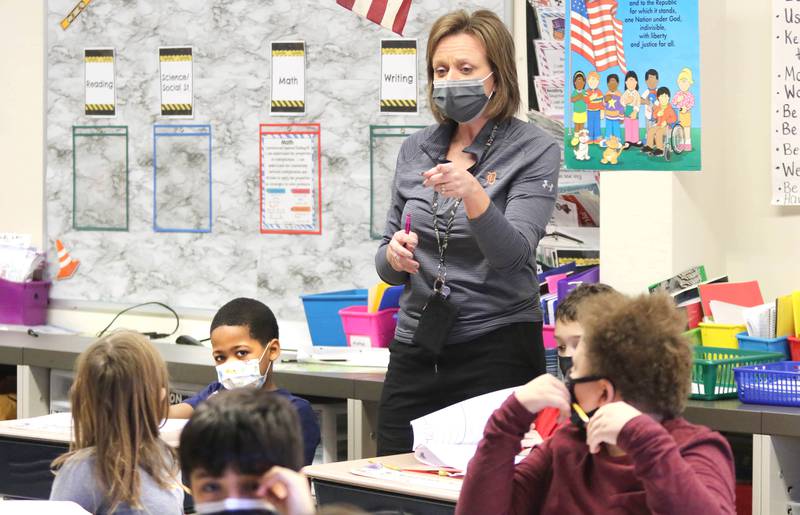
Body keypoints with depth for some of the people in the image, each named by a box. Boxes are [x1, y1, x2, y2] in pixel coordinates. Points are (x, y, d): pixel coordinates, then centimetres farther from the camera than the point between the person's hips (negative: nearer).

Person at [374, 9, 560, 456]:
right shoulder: (416, 150, 9)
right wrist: (393, 256, -8)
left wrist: (472, 194, -34)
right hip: (416, 349, 4)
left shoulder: (534, 150, -4)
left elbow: (512, 254, -18)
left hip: (497, 351, -4)